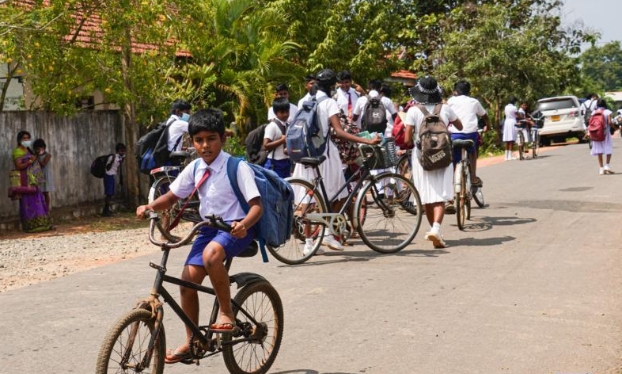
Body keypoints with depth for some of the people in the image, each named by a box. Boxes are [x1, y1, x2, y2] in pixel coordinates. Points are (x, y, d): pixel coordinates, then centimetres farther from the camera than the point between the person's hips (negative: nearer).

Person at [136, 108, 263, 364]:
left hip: (237, 227, -6)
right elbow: (172, 196, 11)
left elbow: (256, 205, -19)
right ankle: (192, 341, 12)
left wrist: (243, 224, -40)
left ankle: (226, 313, -17)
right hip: (209, 227, 6)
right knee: (188, 280, -6)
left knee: (211, 254, -37)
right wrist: (150, 206, -9)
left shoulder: (237, 167, -15)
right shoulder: (195, 168, 2)